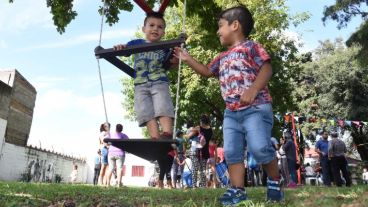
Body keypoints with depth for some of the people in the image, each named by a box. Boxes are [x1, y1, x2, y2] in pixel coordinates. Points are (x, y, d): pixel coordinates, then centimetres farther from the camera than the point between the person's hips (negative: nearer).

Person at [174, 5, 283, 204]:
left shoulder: (250, 46, 2)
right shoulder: (223, 57, 23)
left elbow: (266, 69, -9)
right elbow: (207, 71, 33)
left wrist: (253, 90, -23)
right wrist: (187, 58, 27)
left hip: (256, 108, -7)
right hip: (231, 112, 7)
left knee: (259, 147, -18)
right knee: (231, 152, 1)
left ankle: (275, 181, 7)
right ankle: (237, 190, 9)